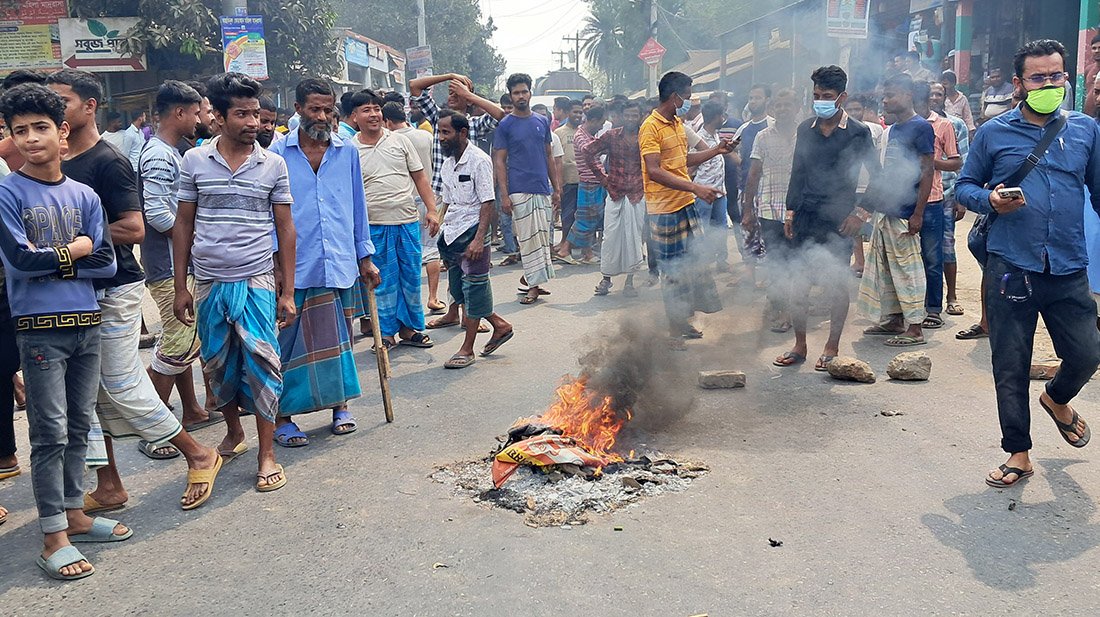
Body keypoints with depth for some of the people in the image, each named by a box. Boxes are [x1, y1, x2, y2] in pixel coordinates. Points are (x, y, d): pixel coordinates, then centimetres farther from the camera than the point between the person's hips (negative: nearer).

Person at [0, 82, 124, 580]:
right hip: (40, 327, -5)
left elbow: (106, 262, 2)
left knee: (79, 426, 13)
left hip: (86, 322, 5)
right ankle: (54, 537, 7)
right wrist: (75, 250, -4)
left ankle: (73, 513, 26)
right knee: (51, 432, -2)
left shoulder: (83, 195, 8)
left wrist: (49, 259, -9)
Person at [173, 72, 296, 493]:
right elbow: (183, 225, 7)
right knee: (217, 366, 12)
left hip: (257, 282, -1)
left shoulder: (273, 164, 1)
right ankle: (234, 431, 34)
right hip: (209, 284, 2)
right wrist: (180, 287, 4)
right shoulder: (194, 161, 2)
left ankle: (267, 454, 3)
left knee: (261, 363, -6)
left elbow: (285, 229, 4)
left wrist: (287, 292, 1)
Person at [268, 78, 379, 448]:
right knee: (289, 343, 1)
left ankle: (340, 405, 26)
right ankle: (283, 417, 12)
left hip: (340, 264, 3)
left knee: (338, 339, 12)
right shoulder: (279, 154, 1)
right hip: (295, 265, -2)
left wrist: (365, 256, 12)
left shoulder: (348, 152, 9)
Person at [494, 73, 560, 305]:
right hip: (519, 190, -5)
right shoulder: (505, 125, -1)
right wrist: (504, 195, -11)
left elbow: (549, 157, 16)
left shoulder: (542, 121, 11)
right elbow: (499, 161, -3)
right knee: (528, 238, -4)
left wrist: (556, 188, 11)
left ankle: (530, 276, 22)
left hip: (543, 190, 5)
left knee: (542, 236, 7)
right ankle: (533, 285, 2)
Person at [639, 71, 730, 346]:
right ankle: (675, 330, 10)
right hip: (664, 209, -9)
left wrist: (716, 150, 17)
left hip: (686, 204, 9)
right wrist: (695, 188, -30)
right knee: (673, 270, -1)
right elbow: (655, 171, -24)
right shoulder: (650, 127, -15)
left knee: (692, 264, 12)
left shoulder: (678, 123, 14)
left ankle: (685, 321, 24)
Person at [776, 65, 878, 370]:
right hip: (805, 219, 4)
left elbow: (877, 176, 1)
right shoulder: (805, 129, 9)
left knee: (837, 285, 4)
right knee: (798, 283, 4)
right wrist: (791, 210, 9)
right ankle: (799, 346, 15)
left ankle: (832, 347, 15)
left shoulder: (858, 133, -3)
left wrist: (861, 212, -6)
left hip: (838, 220, -4)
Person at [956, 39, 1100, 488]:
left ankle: (1056, 398, 37)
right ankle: (1018, 454, 18)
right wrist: (990, 199, -12)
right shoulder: (993, 133, 4)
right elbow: (964, 186, 9)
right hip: (1011, 269, -1)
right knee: (1010, 367, 3)